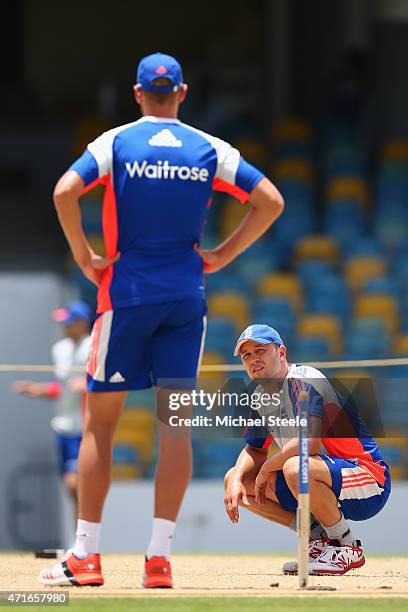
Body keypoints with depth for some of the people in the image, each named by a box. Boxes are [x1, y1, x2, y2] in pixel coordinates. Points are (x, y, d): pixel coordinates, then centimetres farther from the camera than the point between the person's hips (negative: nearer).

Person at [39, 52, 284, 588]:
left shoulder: (116, 143, -1)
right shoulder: (211, 151, 5)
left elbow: (65, 192, -15)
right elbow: (270, 201, 1)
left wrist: (85, 258, -5)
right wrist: (222, 256, 6)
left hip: (126, 293, -2)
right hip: (187, 297, 2)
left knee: (100, 422, 4)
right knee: (176, 423, 3)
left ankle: (85, 557, 1)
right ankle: (160, 557, -2)